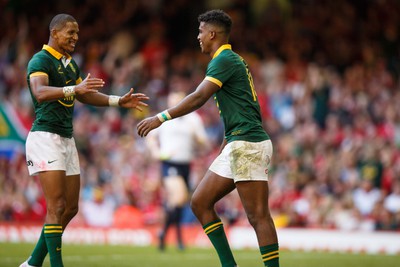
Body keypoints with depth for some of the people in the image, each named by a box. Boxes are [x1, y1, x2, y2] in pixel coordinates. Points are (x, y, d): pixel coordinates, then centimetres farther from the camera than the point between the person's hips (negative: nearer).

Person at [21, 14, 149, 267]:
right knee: (57, 206, -15)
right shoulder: (41, 61, -12)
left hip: (67, 139, 9)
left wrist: (119, 101, 21)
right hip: (45, 138, -9)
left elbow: (84, 95, 30)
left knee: (70, 208, 8)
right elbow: (40, 92, -31)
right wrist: (74, 88, -46)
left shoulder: (71, 64, 16)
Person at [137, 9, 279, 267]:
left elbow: (199, 98, -21)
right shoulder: (232, 60, 20)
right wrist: (225, 145, 29)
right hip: (236, 146, 10)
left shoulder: (225, 60, -10)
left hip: (248, 145, -10)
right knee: (200, 202, 8)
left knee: (258, 216, -11)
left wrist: (161, 117, -20)